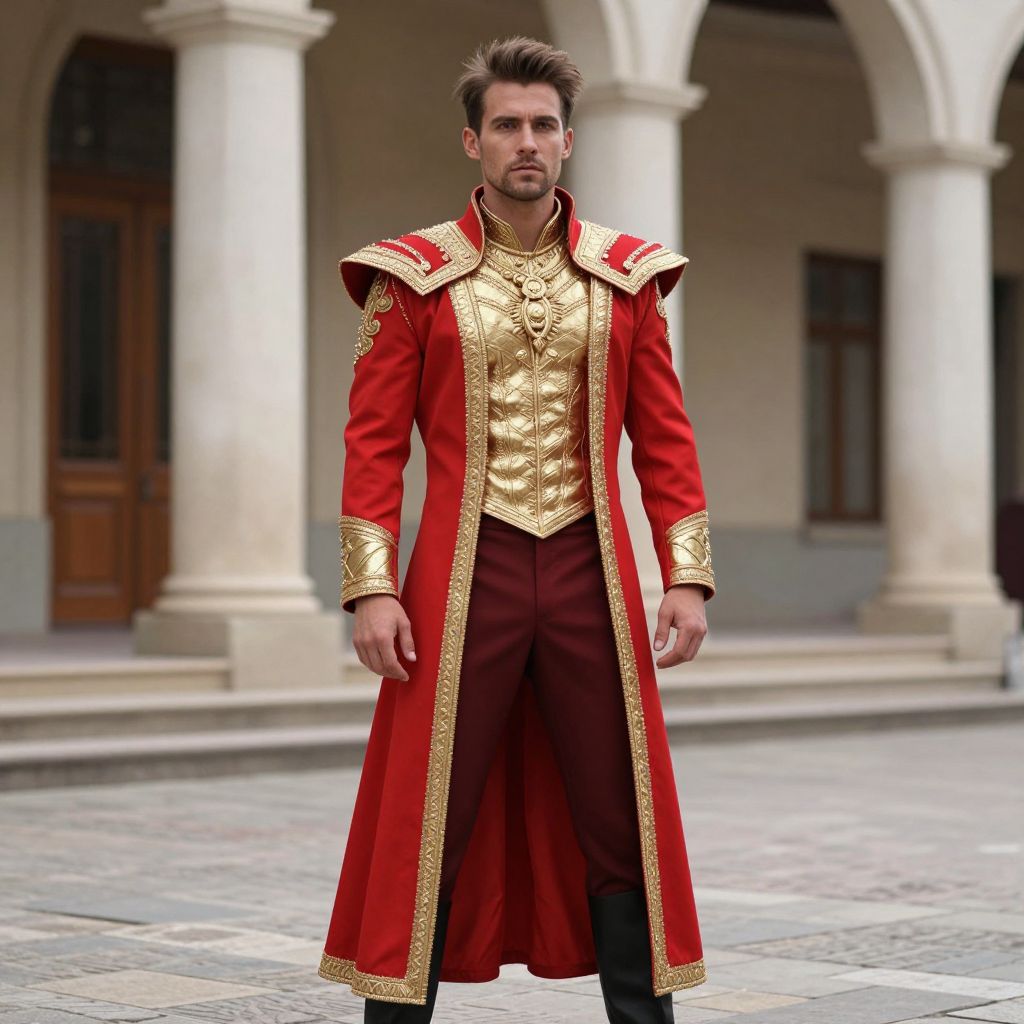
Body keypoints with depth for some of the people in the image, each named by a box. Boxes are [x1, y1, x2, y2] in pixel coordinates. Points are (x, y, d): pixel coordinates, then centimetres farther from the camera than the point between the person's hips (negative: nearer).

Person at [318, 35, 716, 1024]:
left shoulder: (625, 276, 8)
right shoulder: (412, 277, 1)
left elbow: (664, 438, 8)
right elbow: (373, 444, -1)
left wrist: (687, 574, 0)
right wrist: (372, 588, -9)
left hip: (591, 573, 2)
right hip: (463, 577, -2)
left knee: (621, 825, 6)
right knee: (427, 830, 0)